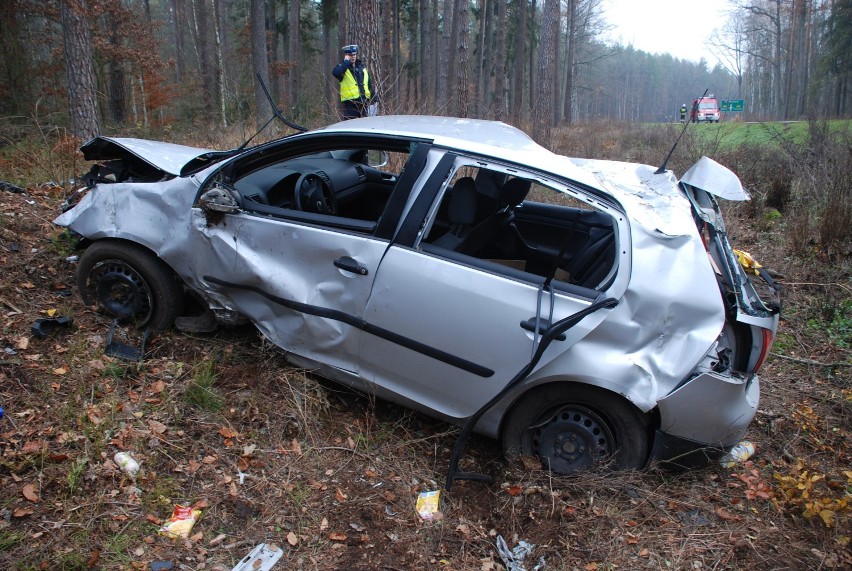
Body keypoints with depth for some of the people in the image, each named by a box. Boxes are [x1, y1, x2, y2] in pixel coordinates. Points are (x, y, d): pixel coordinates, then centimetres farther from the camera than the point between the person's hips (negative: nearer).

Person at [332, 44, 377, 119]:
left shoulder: (362, 66, 15)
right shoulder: (343, 67, -2)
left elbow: (370, 84, 19)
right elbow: (335, 73, -27)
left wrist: (374, 99, 15)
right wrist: (346, 61, -16)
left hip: (363, 102, 6)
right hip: (350, 103, -6)